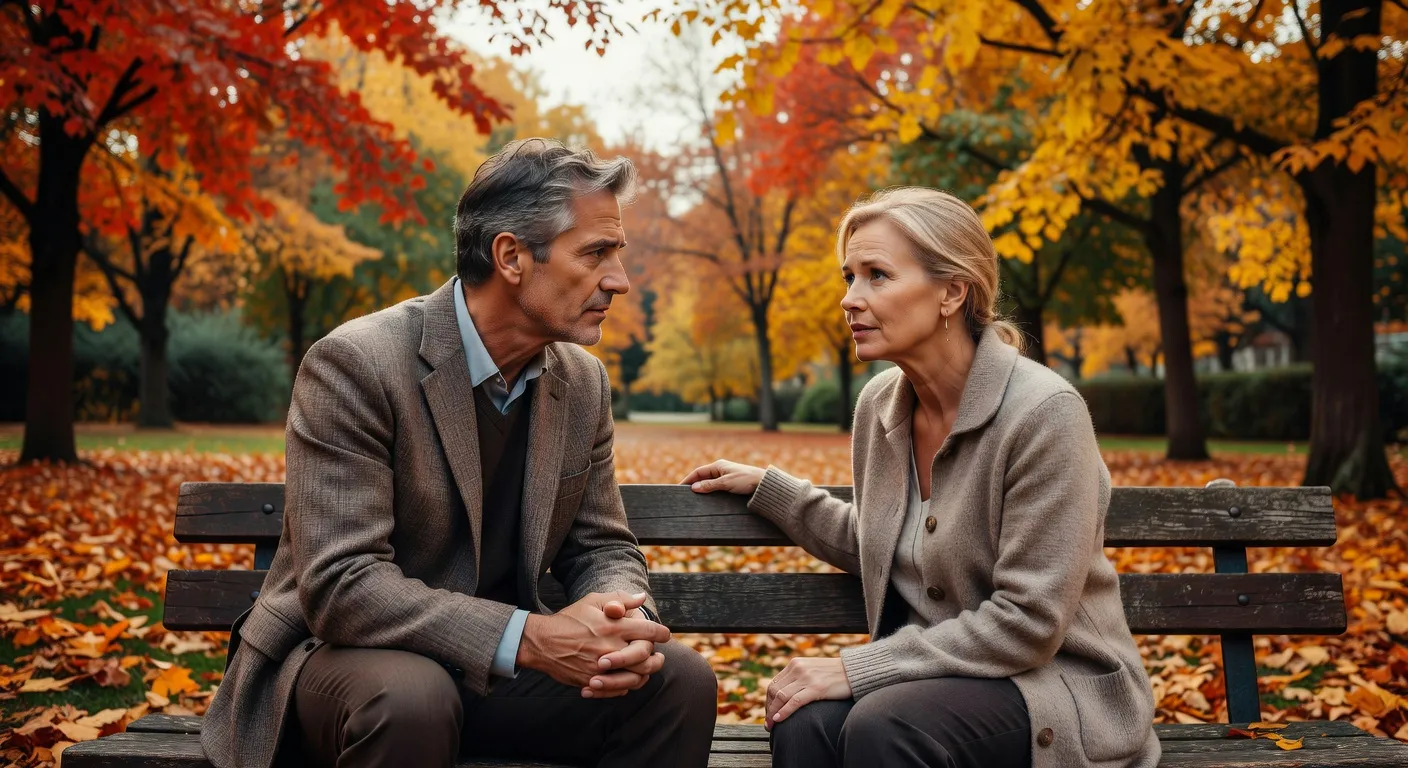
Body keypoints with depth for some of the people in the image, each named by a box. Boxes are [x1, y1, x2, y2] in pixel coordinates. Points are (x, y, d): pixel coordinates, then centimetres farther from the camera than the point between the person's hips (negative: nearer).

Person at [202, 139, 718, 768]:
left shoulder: (583, 383, 1)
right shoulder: (355, 364, -20)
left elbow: (602, 547, 5)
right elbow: (340, 585, -26)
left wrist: (622, 619, -20)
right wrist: (530, 638, -34)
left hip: (498, 665, 5)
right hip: (345, 657, -4)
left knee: (679, 681, -16)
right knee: (409, 700, -38)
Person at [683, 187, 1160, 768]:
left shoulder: (1044, 413, -19)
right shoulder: (879, 403, 2)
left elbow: (1026, 621, -20)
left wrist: (856, 669, -21)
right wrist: (766, 488, 15)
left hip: (1052, 687, -4)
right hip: (932, 673, 5)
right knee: (805, 721, -28)